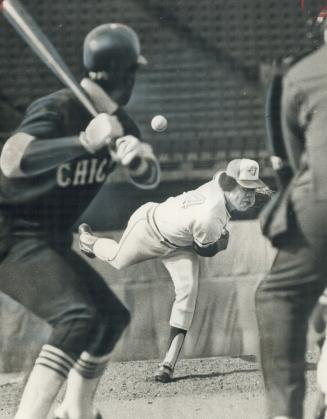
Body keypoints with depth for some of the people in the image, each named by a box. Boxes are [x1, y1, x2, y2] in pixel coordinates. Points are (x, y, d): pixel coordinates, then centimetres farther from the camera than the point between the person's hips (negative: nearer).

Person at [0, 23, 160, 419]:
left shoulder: (118, 122, 4)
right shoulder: (56, 109, -22)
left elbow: (149, 177, -5)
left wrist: (136, 157, -29)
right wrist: (85, 141, -50)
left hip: (50, 243, 9)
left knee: (112, 316, 19)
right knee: (78, 317, -27)